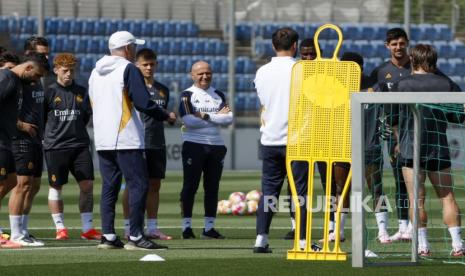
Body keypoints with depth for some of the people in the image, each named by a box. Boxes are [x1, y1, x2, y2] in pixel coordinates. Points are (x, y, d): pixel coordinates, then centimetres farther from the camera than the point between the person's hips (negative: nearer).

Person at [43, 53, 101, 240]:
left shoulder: (81, 92, 10)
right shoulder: (49, 92, 0)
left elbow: (88, 116, 13)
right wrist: (48, 135, 0)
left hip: (79, 145, 3)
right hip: (55, 146, -3)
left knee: (87, 184, -2)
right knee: (56, 186, 2)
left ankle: (87, 228, 3)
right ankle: (60, 228, 9)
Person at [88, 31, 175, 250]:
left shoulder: (95, 73, 15)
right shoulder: (128, 69, -8)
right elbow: (143, 103, -15)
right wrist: (166, 116, -1)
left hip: (102, 141, 7)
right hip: (126, 140, -7)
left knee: (109, 186, 9)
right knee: (138, 185, -5)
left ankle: (108, 236, 6)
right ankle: (135, 237, -10)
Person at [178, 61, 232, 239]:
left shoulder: (219, 95, 13)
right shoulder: (187, 95, 0)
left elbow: (229, 119, -1)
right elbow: (188, 120, -16)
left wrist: (205, 116, -10)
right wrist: (217, 117, -8)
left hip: (216, 146, 4)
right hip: (193, 145, -4)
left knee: (212, 187, 6)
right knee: (190, 186, -3)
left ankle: (209, 227, 11)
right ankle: (187, 226, 0)